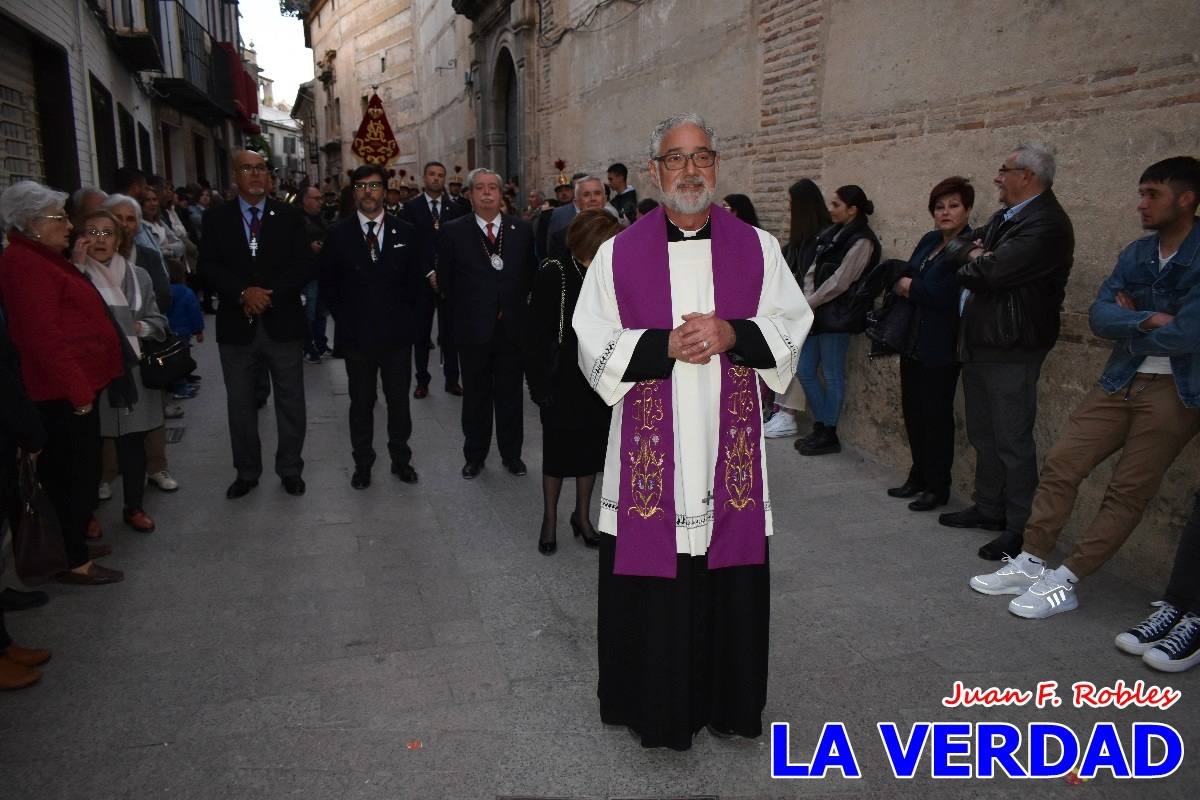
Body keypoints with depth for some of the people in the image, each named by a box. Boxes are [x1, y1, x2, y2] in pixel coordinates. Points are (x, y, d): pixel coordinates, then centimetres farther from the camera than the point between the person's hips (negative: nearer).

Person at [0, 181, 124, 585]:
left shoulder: (41, 258, 16)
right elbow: (42, 336, -21)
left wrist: (77, 266, 8)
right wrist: (78, 390, -20)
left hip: (72, 386, 10)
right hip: (64, 393, -10)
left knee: (69, 473, 17)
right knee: (76, 472, -1)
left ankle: (74, 545, 30)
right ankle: (74, 562, 10)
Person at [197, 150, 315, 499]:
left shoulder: (289, 216, 3)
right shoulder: (216, 219, 5)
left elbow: (305, 266, -5)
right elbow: (209, 266, -4)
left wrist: (268, 294, -16)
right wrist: (243, 293, -19)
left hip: (282, 323, -1)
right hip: (237, 326, 1)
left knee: (290, 403, 8)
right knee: (240, 405, 11)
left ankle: (290, 469, 24)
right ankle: (246, 472, 26)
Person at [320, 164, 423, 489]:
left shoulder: (406, 233, 3)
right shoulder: (338, 235, 1)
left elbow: (417, 280, 8)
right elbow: (328, 284, 6)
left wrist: (406, 315, 2)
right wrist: (345, 319, 0)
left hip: (397, 334, 1)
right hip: (356, 335, 0)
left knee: (399, 401, 10)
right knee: (361, 403, 10)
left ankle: (401, 459, 26)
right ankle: (362, 463, 23)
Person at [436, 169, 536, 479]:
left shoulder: (522, 229, 5)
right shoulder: (453, 231, -1)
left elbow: (530, 274, 11)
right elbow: (445, 280, 4)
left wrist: (513, 307, 7)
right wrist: (465, 311, 4)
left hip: (511, 327, 1)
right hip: (473, 329, -1)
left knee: (510, 395, 9)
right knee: (476, 396, 9)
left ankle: (511, 454, 22)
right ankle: (475, 456, 22)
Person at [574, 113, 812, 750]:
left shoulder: (757, 247, 7)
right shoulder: (619, 253, 3)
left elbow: (791, 326, 5)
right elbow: (594, 344, -2)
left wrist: (733, 334, -14)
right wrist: (667, 344, -16)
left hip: (729, 447, 2)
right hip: (650, 450, -1)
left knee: (731, 579, 9)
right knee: (652, 585, 4)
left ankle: (727, 701, 30)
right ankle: (654, 705, 25)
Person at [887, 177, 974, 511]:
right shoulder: (929, 240, 11)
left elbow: (944, 295, -22)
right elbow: (904, 276, 10)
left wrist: (909, 287, -9)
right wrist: (906, 287, -12)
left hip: (940, 347, -8)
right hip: (913, 341, 8)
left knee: (937, 414, 1)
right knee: (913, 409, 14)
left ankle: (938, 487, 14)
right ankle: (919, 476, 28)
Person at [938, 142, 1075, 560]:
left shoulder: (1047, 224, -17)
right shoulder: (1004, 216, 14)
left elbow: (992, 271, -25)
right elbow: (955, 247, 14)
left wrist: (972, 263, -4)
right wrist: (973, 252, -7)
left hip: (1009, 349, -10)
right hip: (978, 341, 10)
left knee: (1012, 441, -3)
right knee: (983, 435, 18)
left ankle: (1020, 528, 7)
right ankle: (988, 508, 32)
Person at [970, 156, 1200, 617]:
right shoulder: (1136, 254, 9)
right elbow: (1099, 315, -1)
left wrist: (1129, 321, -5)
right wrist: (1148, 320, -18)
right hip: (1122, 382, 6)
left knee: (1127, 491, -6)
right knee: (1061, 463, -2)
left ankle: (1065, 583, -2)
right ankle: (1031, 565, 6)